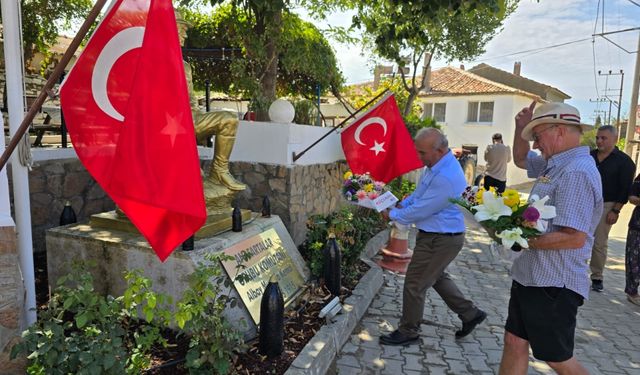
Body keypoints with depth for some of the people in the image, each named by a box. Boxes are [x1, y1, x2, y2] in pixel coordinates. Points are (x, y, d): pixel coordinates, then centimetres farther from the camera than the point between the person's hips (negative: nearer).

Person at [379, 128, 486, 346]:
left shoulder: (446, 178, -30)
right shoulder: (437, 165, 3)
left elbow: (420, 211, -25)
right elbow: (419, 194, 16)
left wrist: (393, 215, -11)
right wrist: (401, 205, 1)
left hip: (440, 240, -10)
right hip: (438, 236, 10)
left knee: (415, 284, 2)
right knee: (437, 277, 25)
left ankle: (407, 332, 20)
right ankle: (470, 314, 39)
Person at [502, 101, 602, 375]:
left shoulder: (576, 172, -22)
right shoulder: (556, 164, 8)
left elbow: (574, 238, -30)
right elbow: (520, 160, 27)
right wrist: (521, 128, 9)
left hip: (552, 285, -9)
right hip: (529, 277, 9)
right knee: (514, 343, 17)